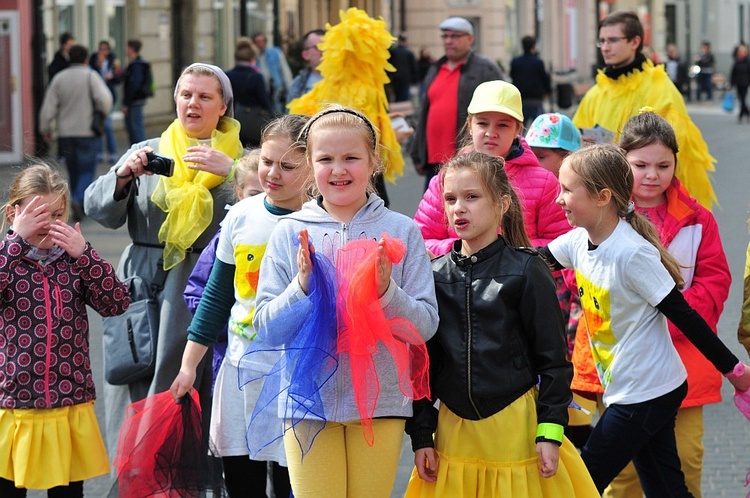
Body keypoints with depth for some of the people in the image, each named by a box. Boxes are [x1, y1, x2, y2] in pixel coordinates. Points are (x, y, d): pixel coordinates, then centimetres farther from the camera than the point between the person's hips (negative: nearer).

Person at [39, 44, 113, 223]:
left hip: (66, 134, 3)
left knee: (74, 172, 16)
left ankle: (82, 207, 19)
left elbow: (48, 108, 0)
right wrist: (104, 113, 0)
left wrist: (45, 129, 14)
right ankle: (78, 200, -23)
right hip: (88, 133, -3)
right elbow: (104, 99, -21)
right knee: (87, 172, 1)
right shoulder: (90, 76, -6)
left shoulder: (59, 79, 3)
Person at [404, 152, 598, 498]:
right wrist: (420, 433, 5)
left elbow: (553, 358, -4)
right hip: (454, 429, 3)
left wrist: (550, 431, -8)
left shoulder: (525, 270, -4)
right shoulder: (434, 275, 5)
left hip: (516, 427, -3)